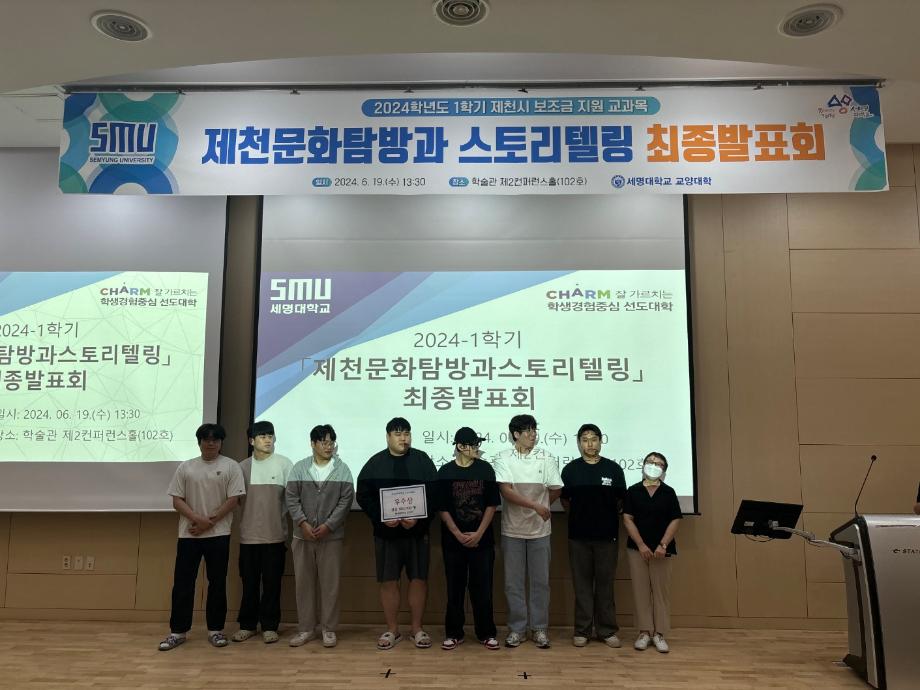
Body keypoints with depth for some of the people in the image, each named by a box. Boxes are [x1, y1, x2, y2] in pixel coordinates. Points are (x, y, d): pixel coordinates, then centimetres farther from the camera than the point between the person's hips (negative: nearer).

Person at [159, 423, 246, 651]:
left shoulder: (231, 466, -1)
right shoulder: (185, 467, 6)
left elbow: (233, 500, -6)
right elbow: (177, 500, 1)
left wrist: (210, 522, -11)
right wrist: (198, 519, -13)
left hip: (218, 535, -1)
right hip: (188, 534, 2)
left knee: (217, 583, 6)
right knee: (182, 583, 5)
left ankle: (215, 629, 18)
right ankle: (177, 631, 17)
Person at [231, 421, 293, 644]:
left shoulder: (284, 464, -2)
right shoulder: (243, 467, 4)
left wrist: (283, 518, -5)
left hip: (275, 534, -2)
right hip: (249, 534, 2)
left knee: (272, 582, 5)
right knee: (249, 582, 10)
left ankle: (270, 626, 16)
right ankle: (247, 624, 23)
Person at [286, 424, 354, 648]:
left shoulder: (342, 469, -1)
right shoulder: (300, 468, 3)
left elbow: (346, 500, -5)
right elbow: (292, 498, -1)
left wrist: (328, 525, -11)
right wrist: (303, 523, -12)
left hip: (332, 535, -1)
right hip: (303, 535, 1)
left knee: (330, 582, 3)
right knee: (304, 582, 7)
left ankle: (329, 628, 14)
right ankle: (306, 628, 19)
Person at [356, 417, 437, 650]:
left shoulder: (423, 460, 2)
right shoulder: (374, 463, 3)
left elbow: (434, 494, -3)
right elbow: (363, 496, 0)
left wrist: (418, 518, -16)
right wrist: (382, 518, -13)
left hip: (417, 531, 0)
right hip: (386, 532, 0)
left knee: (419, 579, 5)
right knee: (388, 581, 6)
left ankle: (417, 629, 20)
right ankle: (392, 630, 20)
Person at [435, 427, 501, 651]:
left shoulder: (485, 469, -1)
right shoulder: (445, 472, -2)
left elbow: (491, 505, -1)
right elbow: (442, 508, -2)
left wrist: (478, 534, -8)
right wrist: (459, 535, -10)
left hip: (482, 539, 0)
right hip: (453, 540, 0)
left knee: (482, 587, 5)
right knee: (455, 588, 8)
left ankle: (487, 633, 18)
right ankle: (453, 633, 20)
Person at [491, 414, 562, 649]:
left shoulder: (546, 458, 0)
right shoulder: (503, 459, -6)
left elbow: (555, 490, 6)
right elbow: (506, 491, -16)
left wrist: (540, 508, 7)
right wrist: (535, 505, -23)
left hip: (539, 530, 1)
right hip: (512, 530, -1)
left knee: (540, 581, 8)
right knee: (513, 582, 7)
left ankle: (539, 628, 21)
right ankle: (517, 629, 20)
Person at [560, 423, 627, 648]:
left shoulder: (613, 469, -1)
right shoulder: (570, 469, 1)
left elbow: (620, 501, 7)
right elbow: (565, 501, 9)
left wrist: (606, 518, 7)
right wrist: (580, 516, 7)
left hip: (607, 535, 0)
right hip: (578, 535, 0)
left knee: (605, 584, 7)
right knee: (582, 584, 7)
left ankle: (607, 630, 18)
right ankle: (582, 630, 16)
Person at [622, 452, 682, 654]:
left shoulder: (668, 492, 3)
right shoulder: (633, 491, 2)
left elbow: (675, 521, -1)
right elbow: (627, 519, -2)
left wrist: (663, 545, -11)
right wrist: (641, 545, -10)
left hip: (662, 550, 0)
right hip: (637, 548, 0)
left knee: (661, 590, 3)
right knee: (641, 590, 3)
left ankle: (660, 633, 12)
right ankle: (644, 632, 12)